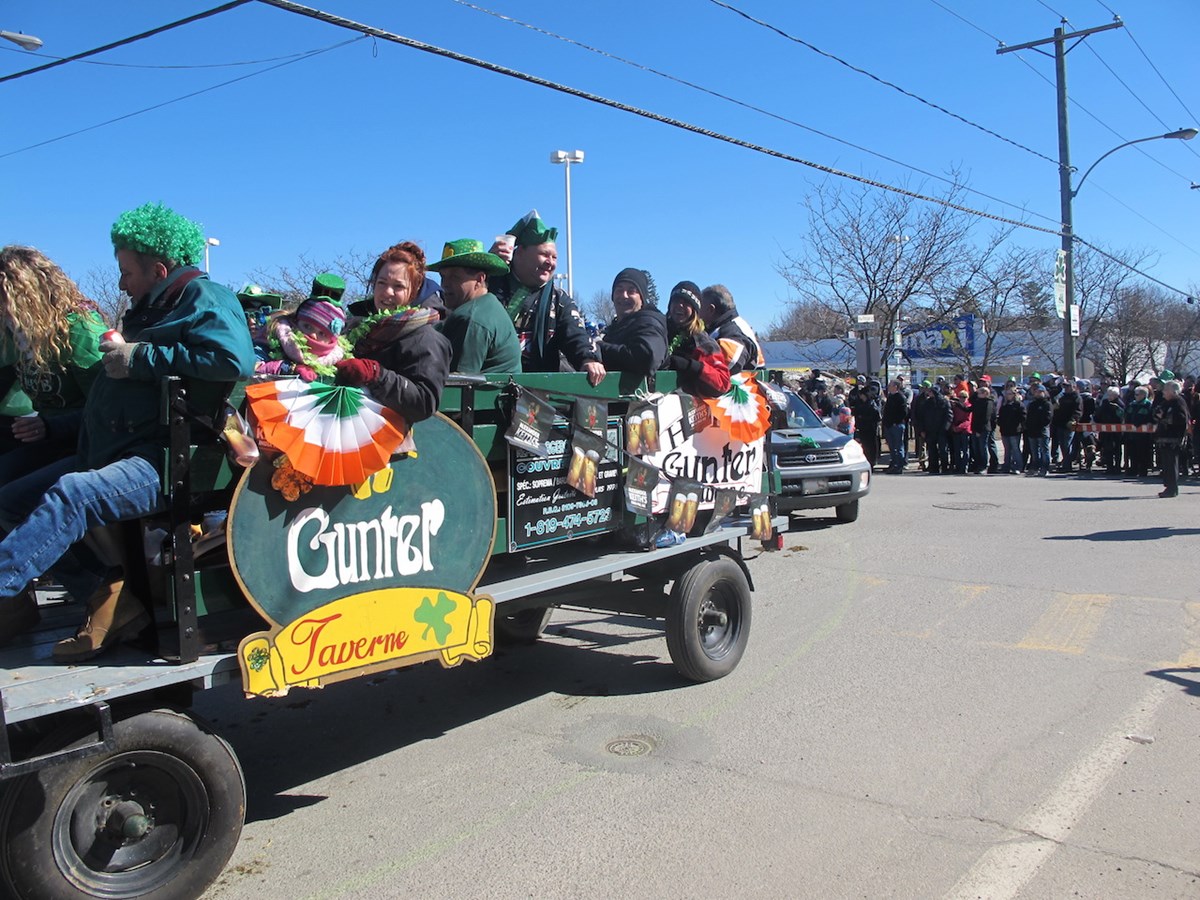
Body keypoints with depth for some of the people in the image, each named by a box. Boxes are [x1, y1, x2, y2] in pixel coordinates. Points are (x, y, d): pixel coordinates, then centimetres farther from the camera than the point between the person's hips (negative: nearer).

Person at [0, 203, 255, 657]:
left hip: (164, 461, -11)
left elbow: (234, 359, -26)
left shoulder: (205, 298, -4)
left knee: (70, 495, -32)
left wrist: (140, 358, -19)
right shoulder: (150, 309, 24)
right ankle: (107, 595, -3)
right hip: (110, 453, 11)